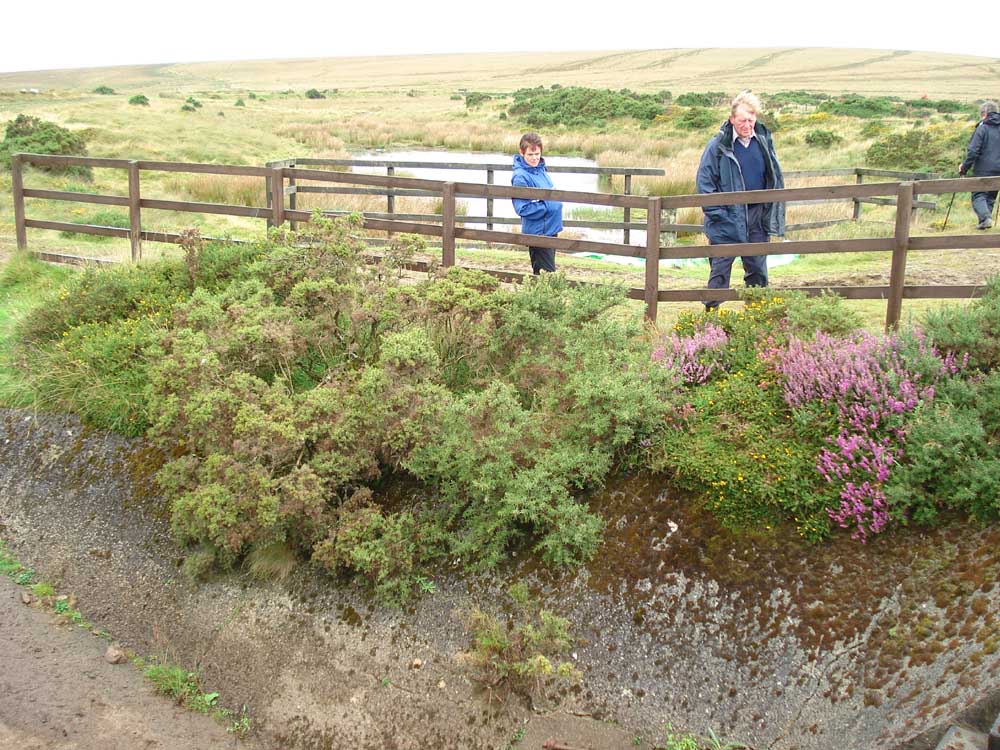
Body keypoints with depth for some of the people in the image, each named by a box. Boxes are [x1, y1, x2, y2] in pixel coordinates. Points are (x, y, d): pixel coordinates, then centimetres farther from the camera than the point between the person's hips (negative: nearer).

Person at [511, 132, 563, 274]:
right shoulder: (520, 177, -18)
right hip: (538, 232, -9)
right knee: (546, 274, -5)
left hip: (551, 229, 9)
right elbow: (522, 209, -21)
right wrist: (548, 206, -18)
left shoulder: (540, 169, 8)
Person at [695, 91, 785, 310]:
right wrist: (717, 214, -13)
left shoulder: (764, 140, 4)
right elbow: (704, 182, -6)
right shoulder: (718, 145, -9)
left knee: (758, 268, 12)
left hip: (757, 217, 4)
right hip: (728, 219, -4)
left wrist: (772, 211, 7)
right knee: (720, 269, 1)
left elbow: (774, 176, 14)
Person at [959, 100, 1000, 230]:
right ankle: (986, 221, 12)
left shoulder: (982, 128, -7)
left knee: (978, 195, -1)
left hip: (984, 169, -5)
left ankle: (985, 217, -21)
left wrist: (965, 167, -4)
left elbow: (973, 151, -12)